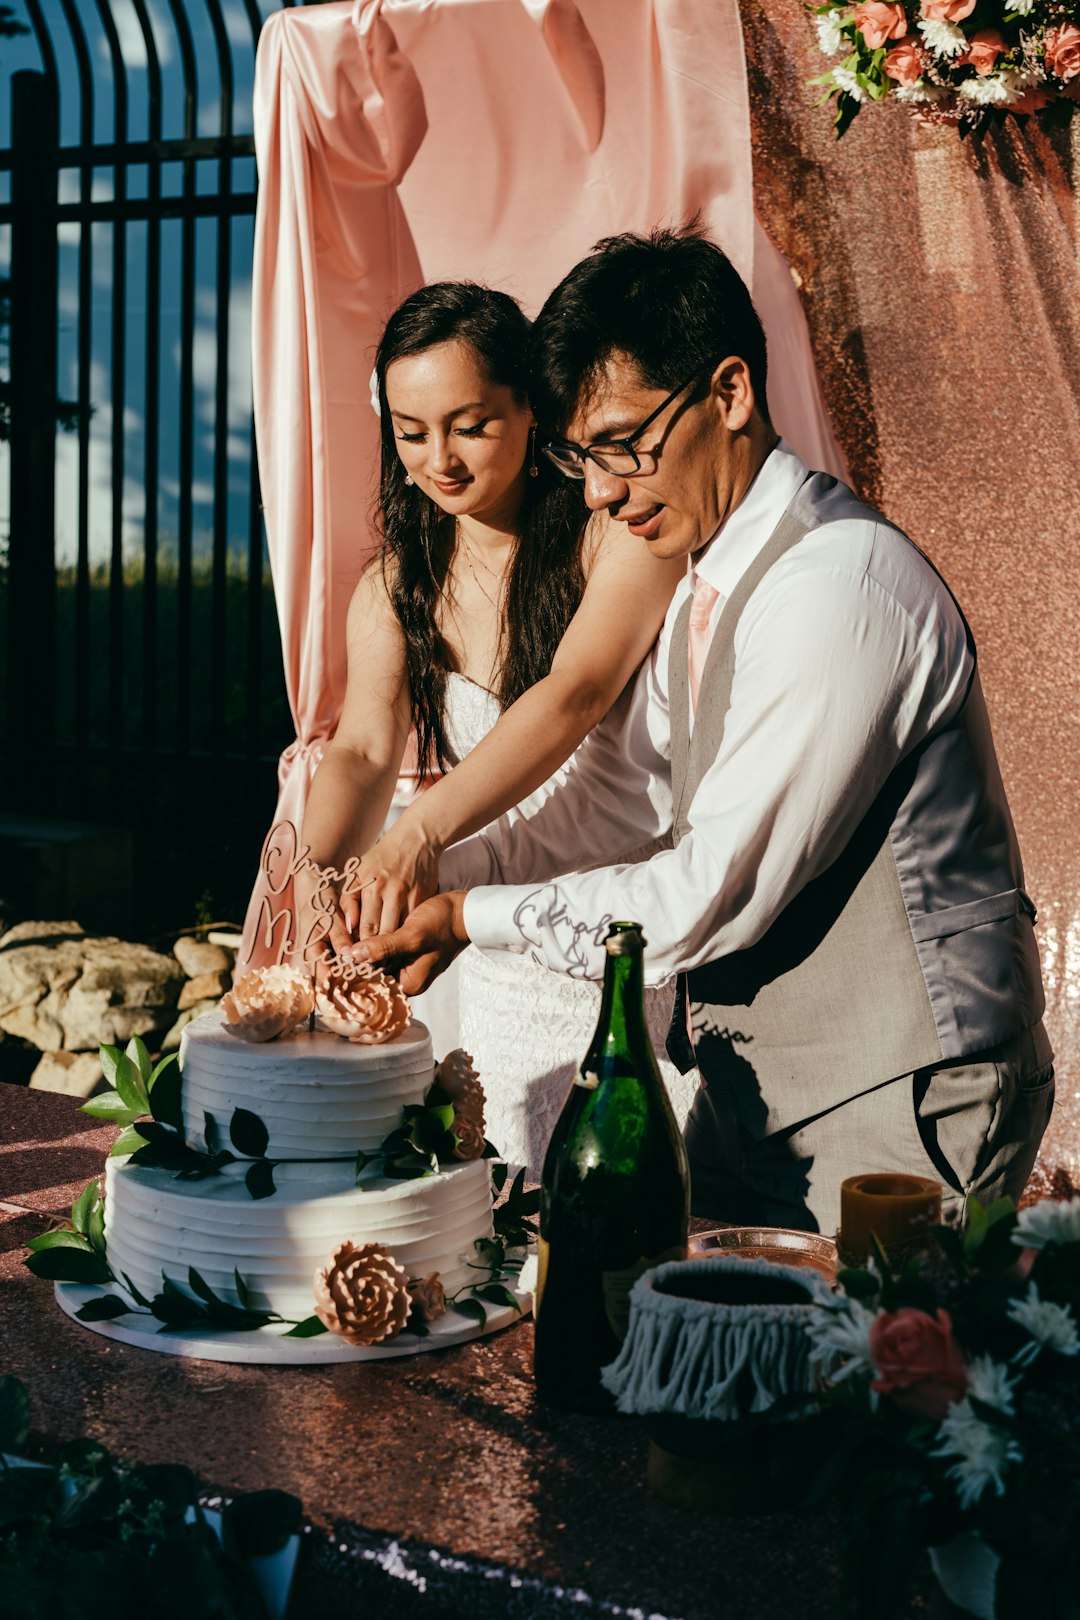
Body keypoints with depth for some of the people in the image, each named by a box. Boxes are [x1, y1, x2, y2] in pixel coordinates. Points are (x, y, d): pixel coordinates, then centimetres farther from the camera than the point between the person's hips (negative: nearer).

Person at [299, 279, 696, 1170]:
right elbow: (365, 750, -11)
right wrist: (310, 880, -32)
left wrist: (419, 834, -42)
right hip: (492, 959, 4)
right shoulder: (394, 589, 3)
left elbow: (573, 696, -28)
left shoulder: (619, 534, -12)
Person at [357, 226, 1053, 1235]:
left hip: (892, 1114, -9)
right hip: (756, 1092, 9)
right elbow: (619, 797, 15)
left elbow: (713, 896, -24)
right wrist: (430, 876, 2)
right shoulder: (709, 576, 7)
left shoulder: (838, 591, -24)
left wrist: (471, 918, -14)